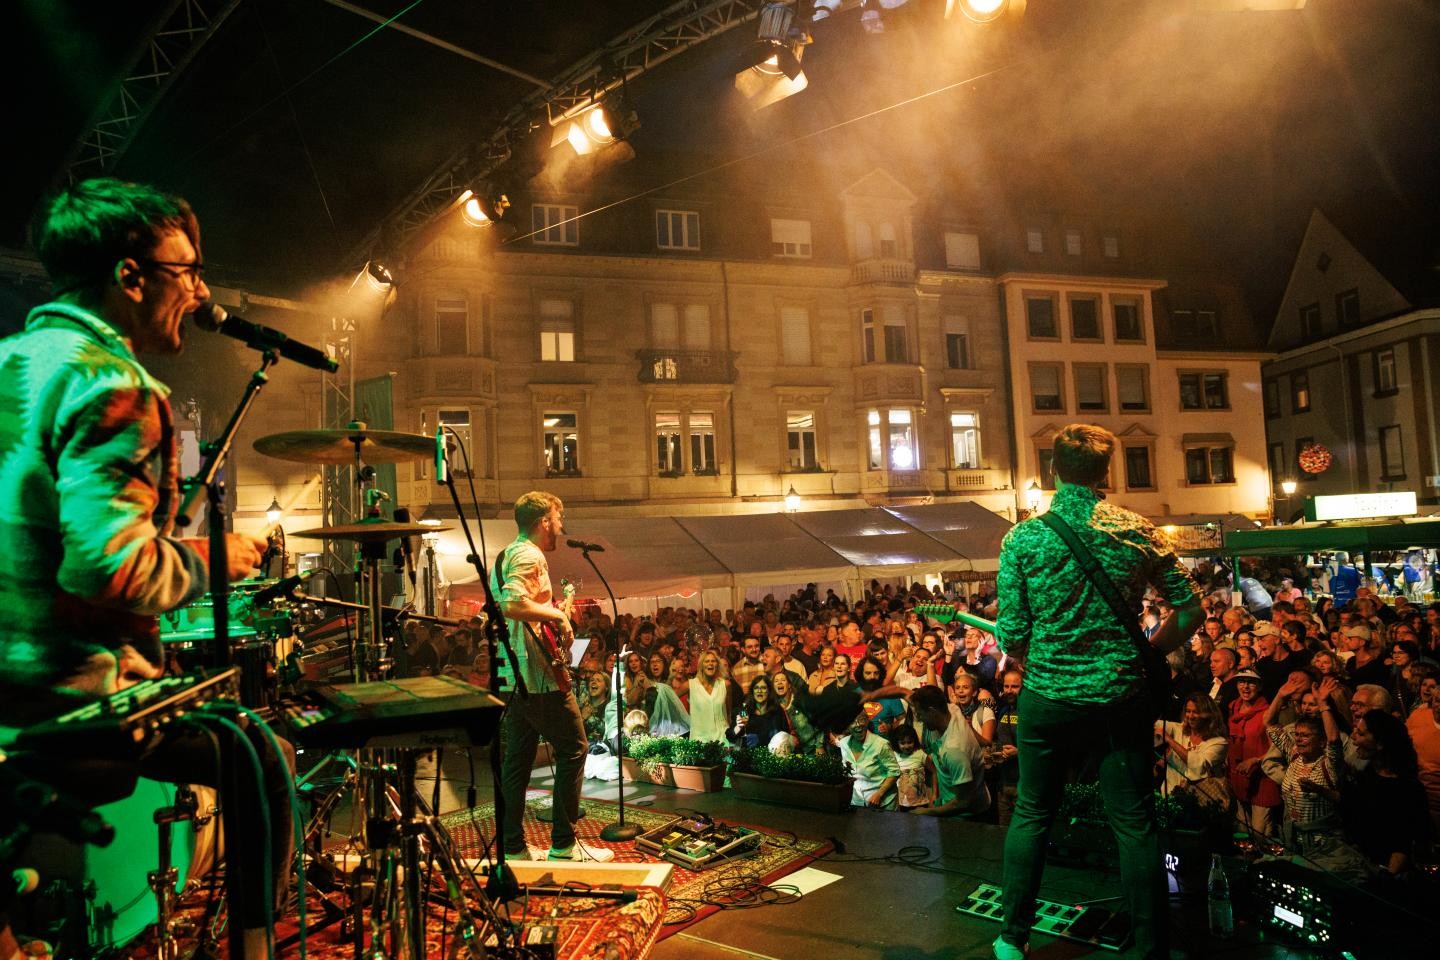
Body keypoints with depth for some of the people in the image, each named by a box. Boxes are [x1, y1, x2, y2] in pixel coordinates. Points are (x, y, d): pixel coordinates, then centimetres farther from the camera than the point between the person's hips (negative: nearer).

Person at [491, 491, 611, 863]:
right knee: (573, 750, 0)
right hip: (539, 674, -10)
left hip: (512, 675, 10)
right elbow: (513, 604, -31)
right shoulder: (530, 556, -14)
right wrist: (557, 615, -18)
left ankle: (513, 848, 17)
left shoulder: (503, 556, 17)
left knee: (517, 758, 12)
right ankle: (564, 845, 4)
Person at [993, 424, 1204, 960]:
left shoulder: (1022, 539, -10)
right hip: (1121, 697, 1)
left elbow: (1011, 637, -9)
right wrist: (1147, 652, 14)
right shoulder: (1138, 533, -4)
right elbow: (1190, 609, 1)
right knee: (1135, 824, 12)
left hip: (1047, 696, 0)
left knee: (1032, 814, 15)